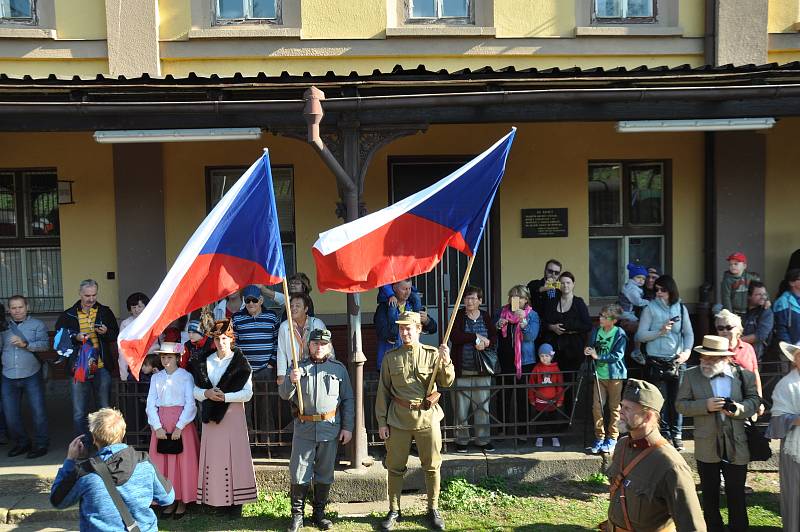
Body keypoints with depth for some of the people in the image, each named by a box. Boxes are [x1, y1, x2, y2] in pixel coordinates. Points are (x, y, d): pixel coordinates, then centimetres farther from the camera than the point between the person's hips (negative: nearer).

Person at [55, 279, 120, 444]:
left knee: (105, 410, 9)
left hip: (102, 368, 0)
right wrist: (75, 338, -12)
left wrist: (106, 332, -12)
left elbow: (116, 336, 10)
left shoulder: (105, 312, 7)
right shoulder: (68, 315, 5)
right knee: (79, 414, 3)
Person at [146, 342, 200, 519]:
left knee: (183, 461, 0)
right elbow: (151, 404, 3)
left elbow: (190, 404, -8)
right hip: (160, 423, 4)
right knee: (162, 462, 4)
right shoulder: (156, 378, 8)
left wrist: (179, 427, -15)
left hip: (181, 422, -4)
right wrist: (158, 427, -9)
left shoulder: (186, 376, -3)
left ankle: (182, 501, 11)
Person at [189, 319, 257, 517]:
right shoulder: (204, 361, 8)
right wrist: (206, 393, -13)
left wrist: (225, 396, -18)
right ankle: (214, 498, 11)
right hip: (210, 416, 3)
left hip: (233, 415, -3)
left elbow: (247, 393, -8)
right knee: (212, 456, 3)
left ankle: (235, 501, 3)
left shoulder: (240, 363, -3)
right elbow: (195, 390, 8)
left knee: (234, 455, -3)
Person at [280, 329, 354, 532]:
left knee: (324, 474, 11)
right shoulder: (298, 368, 5)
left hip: (330, 429, 0)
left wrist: (347, 427, 0)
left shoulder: (339, 368, 4)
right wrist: (291, 380, -21)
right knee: (299, 473, 1)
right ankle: (297, 515, 14)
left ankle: (319, 513, 25)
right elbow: (284, 395, 0)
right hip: (304, 428, 0)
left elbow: (348, 400, 5)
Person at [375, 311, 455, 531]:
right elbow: (383, 391, 5)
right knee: (395, 467, 7)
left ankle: (433, 509, 23)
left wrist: (446, 362, -23)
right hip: (398, 418, 1)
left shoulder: (432, 354, 1)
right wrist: (381, 421, 1)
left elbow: (447, 382, -5)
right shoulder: (390, 358, 3)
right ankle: (394, 511, 22)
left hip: (427, 416, -1)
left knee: (432, 466, 7)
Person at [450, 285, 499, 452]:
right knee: (461, 406, 2)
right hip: (462, 369, -2)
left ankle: (483, 440, 17)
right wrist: (476, 336, -13)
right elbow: (455, 336, -14)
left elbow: (495, 337, 4)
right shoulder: (458, 316, 0)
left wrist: (485, 343, -16)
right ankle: (461, 440, 14)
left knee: (483, 405, 6)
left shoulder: (486, 317, 9)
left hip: (482, 370, 2)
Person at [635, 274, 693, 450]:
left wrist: (687, 351, -7)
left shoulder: (681, 308, 10)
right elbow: (640, 336, -3)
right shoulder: (650, 309, 1)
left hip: (677, 361, 2)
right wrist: (660, 331, -15)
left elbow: (689, 333, 10)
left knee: (677, 399, 1)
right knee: (661, 401, -1)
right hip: (656, 361, -2)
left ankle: (676, 435, 11)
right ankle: (664, 435, 8)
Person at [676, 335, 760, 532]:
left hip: (737, 446, 0)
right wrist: (705, 405, -20)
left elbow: (754, 399, 6)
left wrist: (740, 408, -15)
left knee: (737, 493, 12)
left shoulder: (742, 374, -5)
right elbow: (681, 405, -4)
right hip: (707, 447, 0)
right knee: (709, 493, 15)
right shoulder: (691, 375, -5)